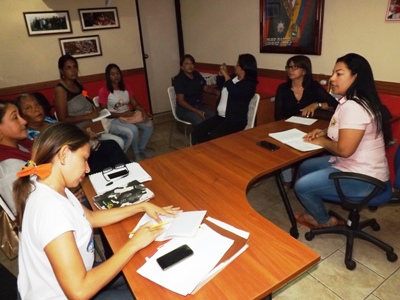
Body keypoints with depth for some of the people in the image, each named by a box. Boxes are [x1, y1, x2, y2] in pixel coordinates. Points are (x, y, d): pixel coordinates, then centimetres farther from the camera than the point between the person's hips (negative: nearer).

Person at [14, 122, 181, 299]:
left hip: (71, 281, 8)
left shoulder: (51, 189, -6)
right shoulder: (50, 208, -34)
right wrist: (133, 244, -26)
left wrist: (142, 207, 3)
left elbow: (91, 217, 9)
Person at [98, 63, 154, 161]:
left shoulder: (125, 88, 11)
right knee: (133, 130, -32)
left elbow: (135, 104, 7)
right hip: (113, 121, -6)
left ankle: (141, 149, 4)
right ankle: (136, 153, -5)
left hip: (129, 117, 6)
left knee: (149, 124, -15)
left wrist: (143, 111, -15)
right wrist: (122, 114, -20)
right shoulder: (104, 91, -8)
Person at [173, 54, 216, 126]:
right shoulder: (178, 79, -11)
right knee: (201, 122, -32)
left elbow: (206, 88, 12)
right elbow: (180, 101, -16)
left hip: (199, 106, 6)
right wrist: (196, 111, -23)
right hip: (184, 109, -6)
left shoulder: (197, 75, 7)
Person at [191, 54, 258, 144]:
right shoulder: (234, 77, 15)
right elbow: (220, 86, 33)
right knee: (197, 131, -11)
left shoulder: (249, 84, -9)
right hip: (220, 116, 8)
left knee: (212, 137, -32)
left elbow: (234, 92, -29)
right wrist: (221, 74, 14)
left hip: (235, 121, -8)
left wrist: (226, 75, -17)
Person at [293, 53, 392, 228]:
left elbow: (344, 149, -30)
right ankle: (315, 214, 28)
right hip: (352, 165, 11)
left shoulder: (353, 107, -26)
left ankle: (324, 221, 16)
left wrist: (322, 141, -11)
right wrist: (324, 133, 4)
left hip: (363, 177, -11)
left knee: (301, 186, -12)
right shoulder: (349, 101, 8)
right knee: (305, 167, 17)